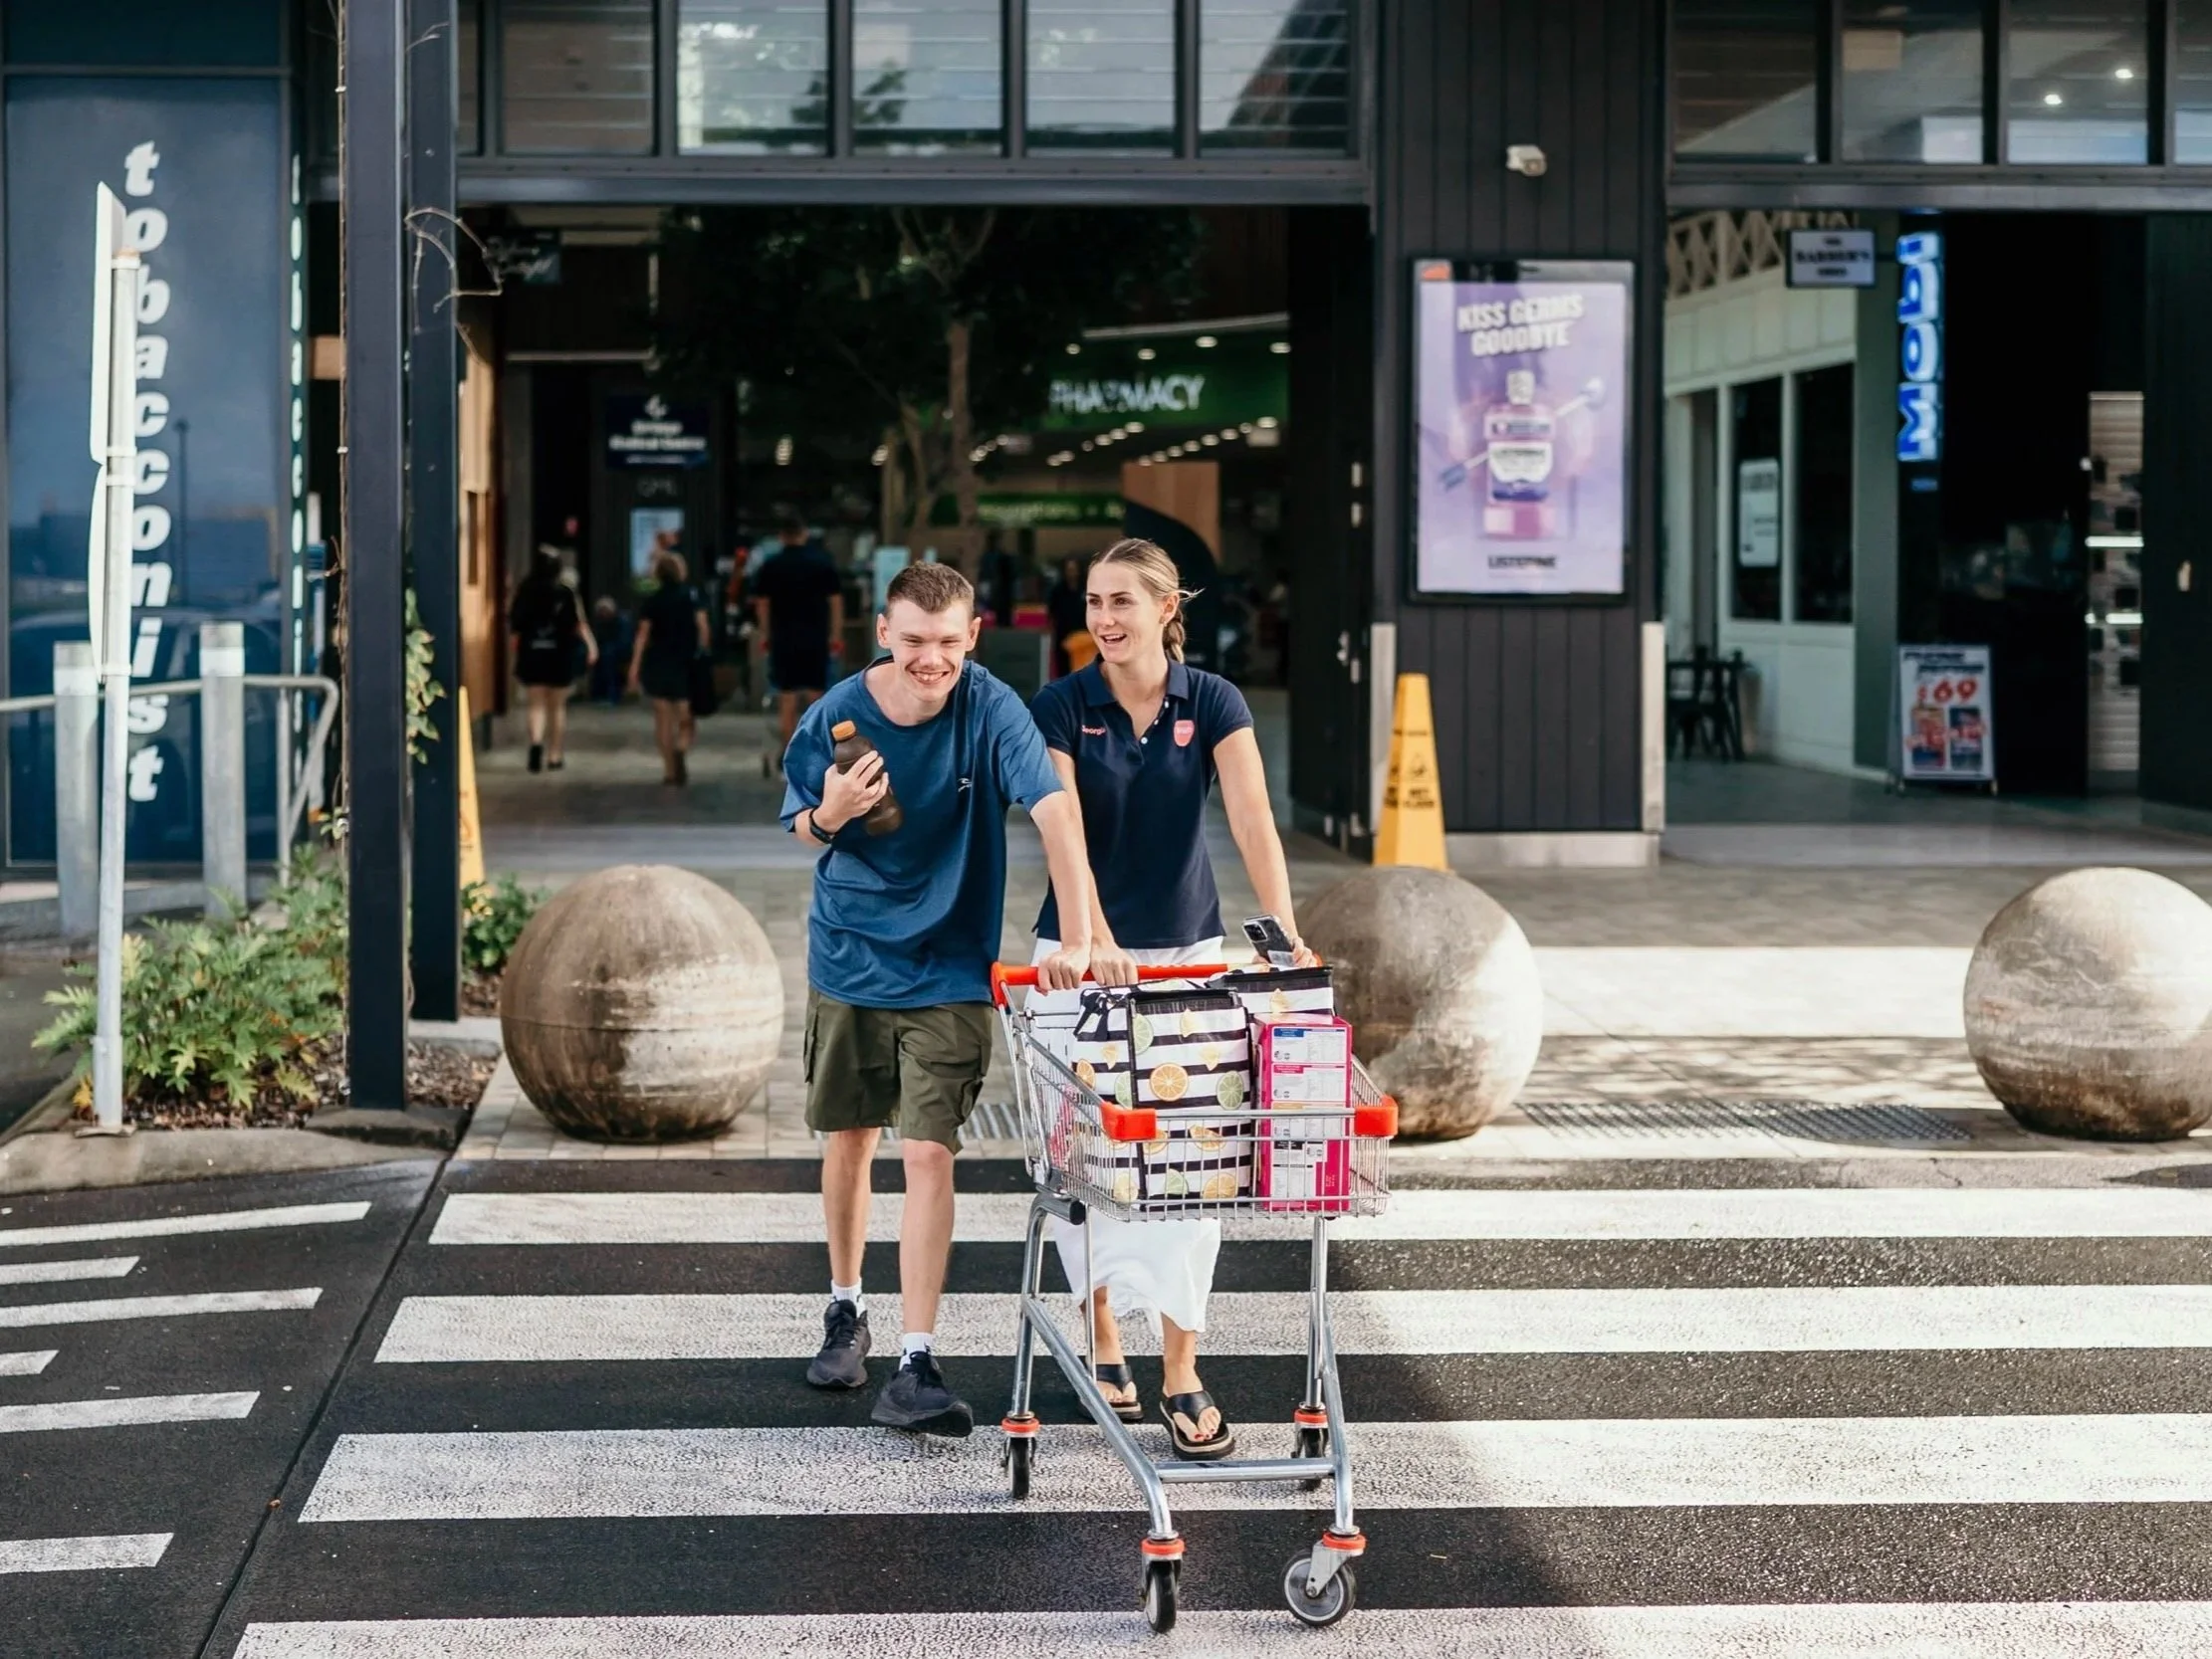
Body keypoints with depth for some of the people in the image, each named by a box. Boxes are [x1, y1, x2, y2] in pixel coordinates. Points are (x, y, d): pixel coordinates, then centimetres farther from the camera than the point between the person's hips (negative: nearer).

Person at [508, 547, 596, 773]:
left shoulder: (524, 591, -4)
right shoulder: (566, 593, -6)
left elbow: (513, 624, -2)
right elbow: (578, 623, -9)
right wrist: (591, 645, -4)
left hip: (531, 654, 0)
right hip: (560, 654, 0)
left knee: (537, 705, 5)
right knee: (557, 707, 13)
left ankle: (536, 742, -22)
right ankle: (555, 755, 17)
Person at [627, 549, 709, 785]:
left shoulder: (652, 600, -2)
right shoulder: (692, 596, 0)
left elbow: (643, 634, -6)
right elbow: (702, 627, -6)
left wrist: (635, 666, -6)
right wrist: (702, 654, 3)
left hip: (658, 663, 0)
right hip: (687, 664, 0)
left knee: (663, 718, 6)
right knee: (686, 717, 6)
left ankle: (670, 769, 5)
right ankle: (681, 749, -24)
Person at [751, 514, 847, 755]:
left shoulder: (771, 565, 0)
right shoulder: (823, 562, 1)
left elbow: (761, 603, 1)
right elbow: (836, 600, 0)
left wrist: (765, 634, 10)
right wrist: (836, 635, 5)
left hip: (783, 638, 0)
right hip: (816, 637, 1)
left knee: (787, 699, 4)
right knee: (816, 695, 8)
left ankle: (789, 752, 4)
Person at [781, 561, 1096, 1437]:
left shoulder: (989, 708, -18)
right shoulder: (837, 714, -11)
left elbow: (1053, 806, -29)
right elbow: (803, 821, 5)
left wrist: (1077, 936, -41)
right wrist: (831, 814, -21)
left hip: (947, 968, -3)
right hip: (849, 958, 3)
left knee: (928, 1154, -10)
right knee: (848, 1141, 14)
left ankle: (915, 1370, -9)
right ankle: (845, 1311, 37)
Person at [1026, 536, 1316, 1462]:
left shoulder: (1213, 703, -4)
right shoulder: (1062, 707, -8)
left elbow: (1252, 819, -16)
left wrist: (1283, 926, -31)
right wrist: (1092, 941, -34)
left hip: (1187, 952, 1)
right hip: (1082, 958, -1)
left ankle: (1182, 1377, -1)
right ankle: (1104, 1342, 21)